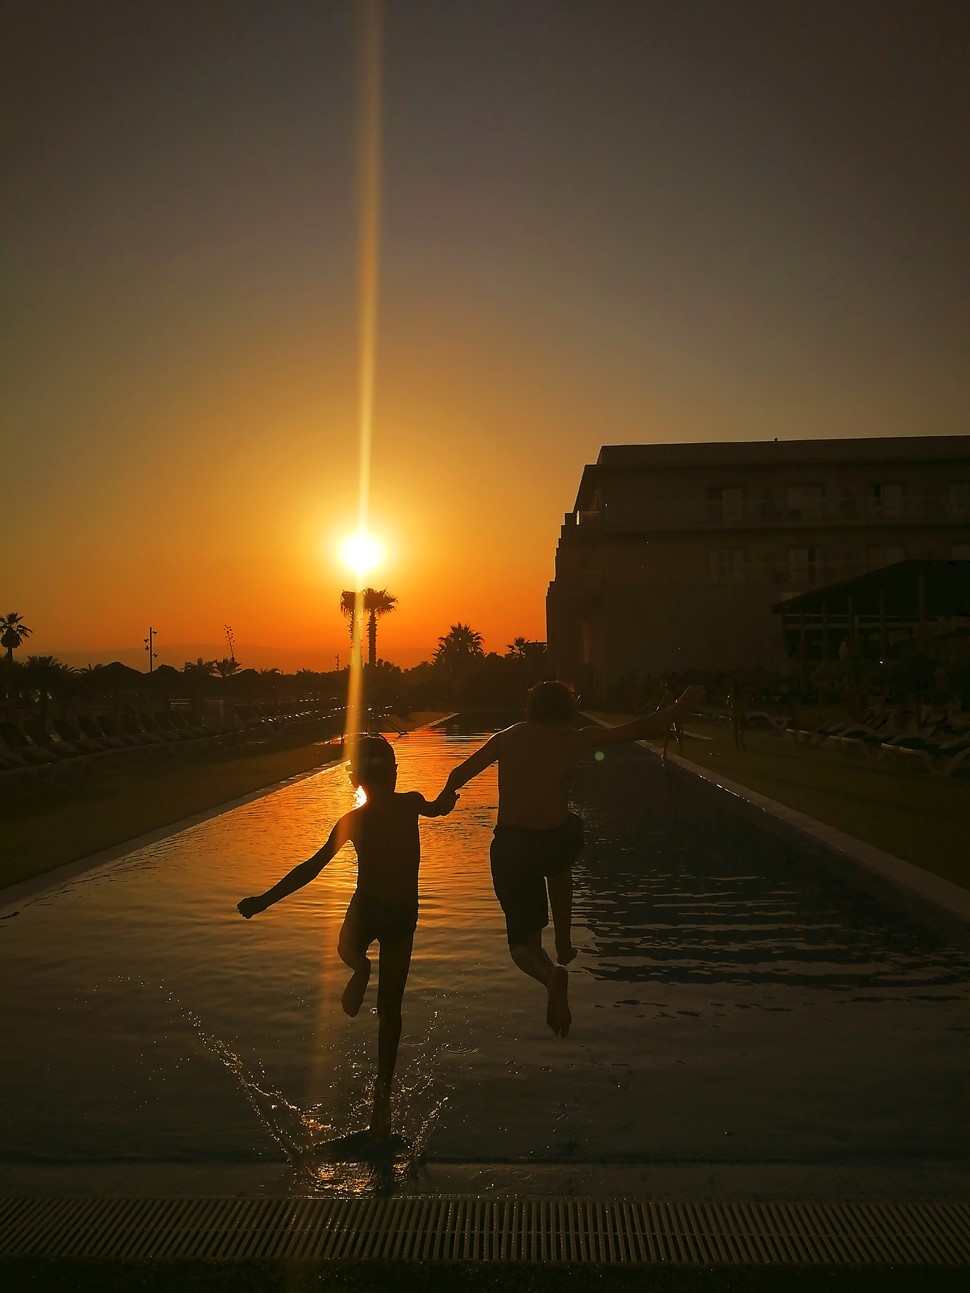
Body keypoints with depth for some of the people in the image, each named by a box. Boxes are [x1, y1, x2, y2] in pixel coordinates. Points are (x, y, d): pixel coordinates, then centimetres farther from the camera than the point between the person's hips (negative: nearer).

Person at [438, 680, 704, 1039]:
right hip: (558, 842, 0)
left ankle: (552, 973, -26)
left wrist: (445, 795, 34)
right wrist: (683, 705, 15)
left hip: (510, 848, 0)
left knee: (523, 944, 8)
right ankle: (564, 948, 37)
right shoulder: (575, 739, 2)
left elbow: (458, 776, 12)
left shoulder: (506, 738, 8)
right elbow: (641, 729, 3)